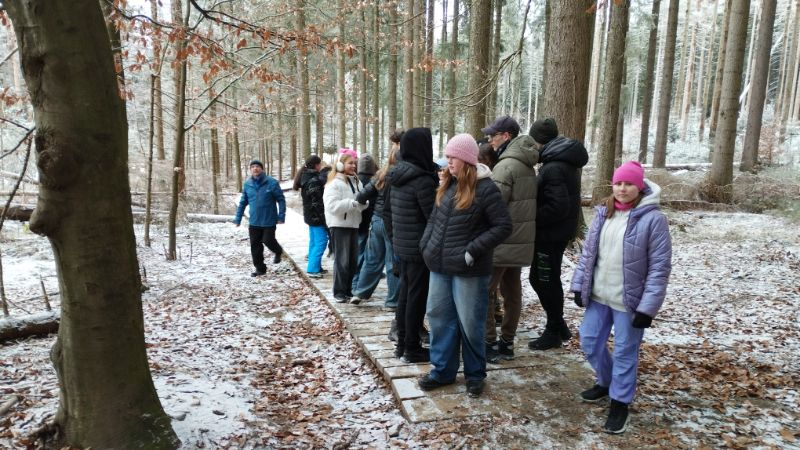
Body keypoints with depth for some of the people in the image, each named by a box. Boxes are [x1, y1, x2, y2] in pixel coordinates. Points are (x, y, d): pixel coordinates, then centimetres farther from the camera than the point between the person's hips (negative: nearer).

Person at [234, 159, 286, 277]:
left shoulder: (272, 182, -9)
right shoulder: (247, 184, 4)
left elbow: (281, 200, -6)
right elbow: (243, 202, 12)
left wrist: (281, 216, -12)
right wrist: (238, 218, 10)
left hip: (269, 220, -4)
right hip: (254, 221, 4)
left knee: (268, 240, -2)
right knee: (255, 246, 6)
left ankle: (278, 251, 32)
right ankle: (260, 268, 21)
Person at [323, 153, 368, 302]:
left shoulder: (356, 182, 12)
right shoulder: (334, 184, -9)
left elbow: (362, 203, 15)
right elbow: (332, 206, -19)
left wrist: (362, 203, -8)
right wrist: (352, 203, -23)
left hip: (353, 224, 7)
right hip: (339, 225, -7)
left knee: (353, 260, 11)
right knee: (342, 260, -4)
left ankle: (348, 290, 23)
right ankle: (339, 292, 6)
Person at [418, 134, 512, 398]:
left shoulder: (484, 188, -13)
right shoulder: (448, 185, 8)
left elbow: (503, 226, -14)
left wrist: (472, 251, -18)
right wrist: (426, 245, 4)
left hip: (468, 269, -7)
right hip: (440, 266, 7)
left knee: (470, 323, 6)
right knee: (439, 317, 12)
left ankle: (475, 374, 25)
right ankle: (442, 371, 28)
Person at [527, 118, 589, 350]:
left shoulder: (553, 168, -22)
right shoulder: (565, 161, 10)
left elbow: (558, 207, -27)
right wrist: (535, 215, 9)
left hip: (551, 234, -10)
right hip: (558, 232, 10)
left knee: (547, 281, 4)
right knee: (539, 278, 19)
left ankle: (554, 331, 20)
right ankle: (558, 326, 30)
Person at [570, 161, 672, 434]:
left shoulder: (653, 218, -14)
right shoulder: (603, 213, 3)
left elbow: (660, 267, -14)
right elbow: (588, 252, 10)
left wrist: (648, 306, -16)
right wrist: (579, 285, 6)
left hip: (629, 301, -6)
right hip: (598, 296, 6)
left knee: (624, 353, 7)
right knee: (590, 342, 16)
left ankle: (620, 404, 26)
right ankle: (607, 382, 43)